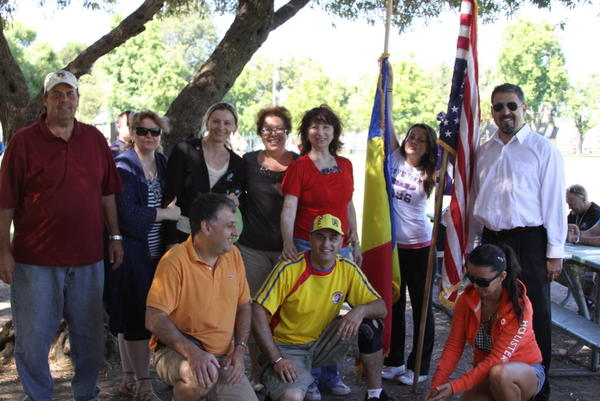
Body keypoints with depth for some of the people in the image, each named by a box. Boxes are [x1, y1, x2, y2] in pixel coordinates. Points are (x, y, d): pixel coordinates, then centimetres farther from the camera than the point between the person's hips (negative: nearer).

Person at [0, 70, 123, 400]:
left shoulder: (94, 139, 7)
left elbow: (107, 194, 12)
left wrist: (115, 237, 9)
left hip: (88, 257, 3)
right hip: (35, 259, -3)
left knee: (89, 336, 14)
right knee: (33, 338, 7)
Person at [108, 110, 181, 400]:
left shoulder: (162, 163, 12)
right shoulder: (123, 166, -8)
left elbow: (172, 199, 20)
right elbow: (127, 211, -17)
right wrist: (166, 213, -11)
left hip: (154, 250, 6)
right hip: (130, 249, -6)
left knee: (129, 317, 14)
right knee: (136, 315, -4)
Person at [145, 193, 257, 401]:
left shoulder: (233, 255, 5)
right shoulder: (175, 260, -14)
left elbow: (244, 307, 12)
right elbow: (154, 319, -18)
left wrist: (239, 350, -2)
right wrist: (192, 352, -28)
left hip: (223, 357, 5)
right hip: (176, 352, -5)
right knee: (203, 376, -35)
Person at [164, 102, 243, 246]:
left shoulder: (237, 163, 5)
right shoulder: (184, 150, -6)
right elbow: (170, 196, -8)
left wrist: (234, 201, -7)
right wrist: (171, 241, -13)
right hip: (182, 234, -3)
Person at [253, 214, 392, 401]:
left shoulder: (348, 270, -6)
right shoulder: (289, 269, -18)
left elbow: (381, 307, -5)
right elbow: (258, 313, -19)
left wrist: (360, 310, -29)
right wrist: (277, 359, -23)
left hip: (323, 342, 5)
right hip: (288, 348, -4)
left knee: (369, 323, -18)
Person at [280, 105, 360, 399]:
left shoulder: (344, 165, 10)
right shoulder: (299, 167, -5)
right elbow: (288, 209, -14)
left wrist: (355, 243, 13)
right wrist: (288, 244, -27)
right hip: (307, 247, -5)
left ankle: (329, 375, 25)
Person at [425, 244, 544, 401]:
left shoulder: (519, 306, -24)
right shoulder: (467, 298, -9)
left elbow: (497, 359, -26)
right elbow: (454, 345, -8)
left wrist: (455, 387, -32)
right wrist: (437, 386, -19)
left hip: (525, 372, -4)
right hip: (485, 371, 4)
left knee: (498, 373, -38)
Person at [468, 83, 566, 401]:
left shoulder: (543, 149, -3)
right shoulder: (483, 152, 12)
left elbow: (554, 202, -5)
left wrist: (554, 252, -8)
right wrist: (469, 245, 14)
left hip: (529, 242, -5)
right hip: (491, 240, 5)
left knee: (534, 316, 2)